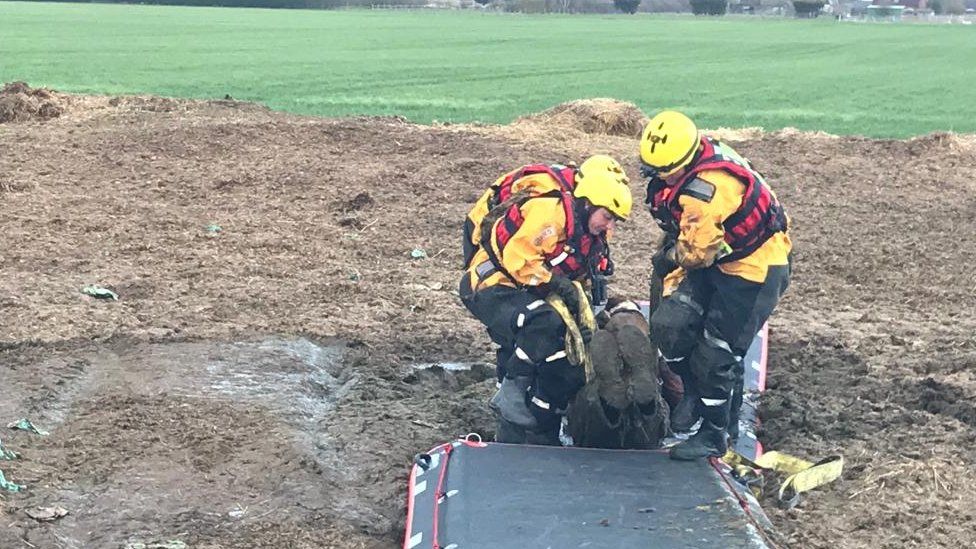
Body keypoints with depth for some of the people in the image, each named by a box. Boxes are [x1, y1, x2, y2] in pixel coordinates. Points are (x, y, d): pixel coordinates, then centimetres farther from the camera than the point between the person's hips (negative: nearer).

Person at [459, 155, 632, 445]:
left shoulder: (588, 230, 8)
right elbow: (517, 258, -28)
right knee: (545, 328, -35)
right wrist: (558, 284, -27)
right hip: (491, 286, -11)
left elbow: (580, 273, 16)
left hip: (522, 291, 11)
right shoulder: (551, 209, -23)